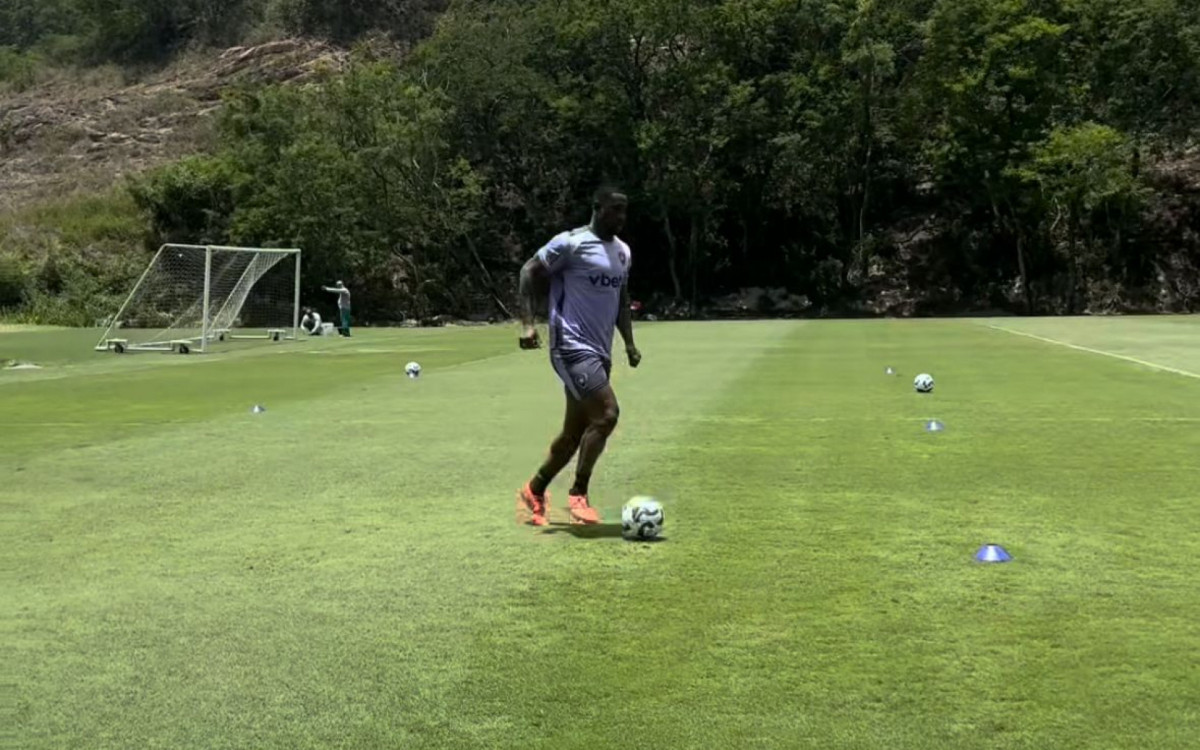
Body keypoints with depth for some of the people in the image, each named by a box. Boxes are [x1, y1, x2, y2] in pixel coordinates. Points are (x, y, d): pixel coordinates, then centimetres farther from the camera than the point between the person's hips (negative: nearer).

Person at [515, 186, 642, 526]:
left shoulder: (623, 252, 15)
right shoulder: (572, 243, -9)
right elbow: (529, 272, -7)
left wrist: (629, 343, 17)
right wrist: (528, 324, -15)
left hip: (600, 352, 9)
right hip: (574, 347, -9)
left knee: (576, 430, 11)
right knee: (606, 414, -20)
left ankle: (534, 491, 27)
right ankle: (578, 494, -7)